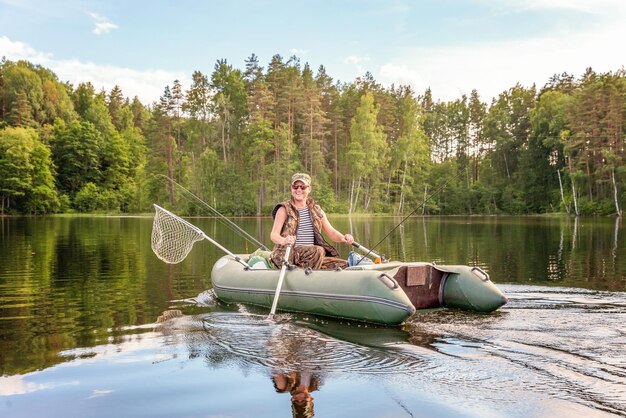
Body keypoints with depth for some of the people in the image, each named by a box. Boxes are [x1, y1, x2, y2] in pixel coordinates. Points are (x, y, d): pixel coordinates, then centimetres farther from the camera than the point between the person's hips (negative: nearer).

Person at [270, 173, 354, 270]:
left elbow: (331, 232, 12)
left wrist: (343, 238, -12)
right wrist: (283, 240, -33)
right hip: (288, 254, -5)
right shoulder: (284, 210, 2)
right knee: (318, 251, -32)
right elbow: (274, 235, -9)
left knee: (343, 264, -11)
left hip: (312, 256, 5)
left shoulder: (316, 210, 16)